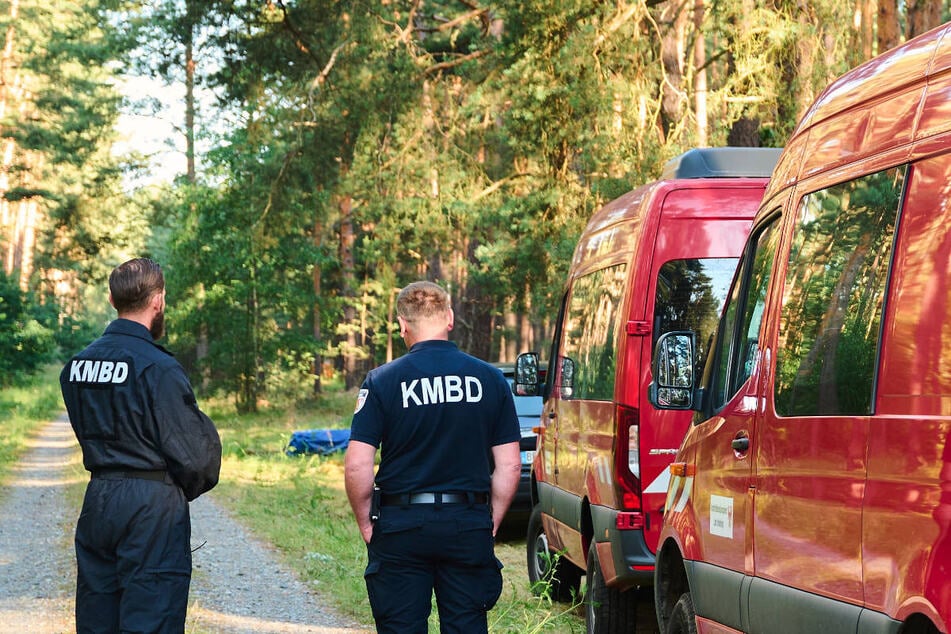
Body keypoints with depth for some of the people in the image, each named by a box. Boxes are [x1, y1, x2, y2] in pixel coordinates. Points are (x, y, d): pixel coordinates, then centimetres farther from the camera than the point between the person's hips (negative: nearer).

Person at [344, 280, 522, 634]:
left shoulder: (382, 381, -6)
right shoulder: (490, 379, 1)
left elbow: (357, 466, -10)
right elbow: (509, 466, 2)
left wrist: (366, 524, 2)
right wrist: (492, 522, 11)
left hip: (401, 524, -2)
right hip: (469, 524, 2)